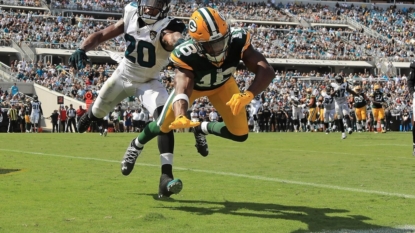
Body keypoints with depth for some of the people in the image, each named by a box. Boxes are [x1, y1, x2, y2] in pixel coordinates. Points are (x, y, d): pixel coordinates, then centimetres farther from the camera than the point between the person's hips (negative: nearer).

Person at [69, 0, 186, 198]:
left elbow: (172, 36, -56)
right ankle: (89, 116, 62)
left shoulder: (164, 27, -30)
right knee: (97, 112, 23)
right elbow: (102, 35, -9)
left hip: (149, 82, -4)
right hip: (123, 75, 4)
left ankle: (166, 177, -31)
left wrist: (178, 41, -80)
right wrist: (82, 49, -27)